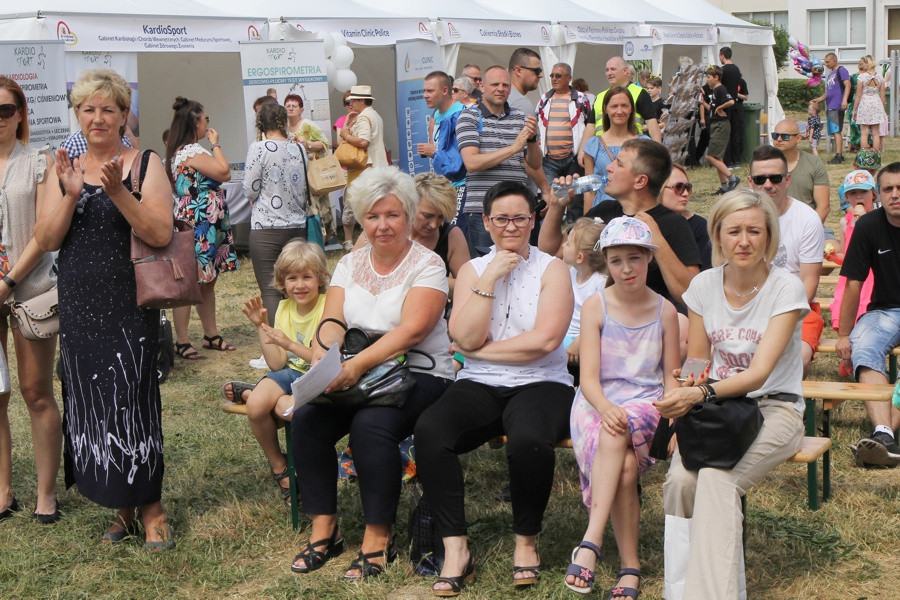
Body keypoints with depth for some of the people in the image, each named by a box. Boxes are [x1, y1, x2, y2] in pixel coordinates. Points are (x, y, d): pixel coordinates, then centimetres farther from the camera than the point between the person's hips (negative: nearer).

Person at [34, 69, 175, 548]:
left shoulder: (145, 165, 0)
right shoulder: (64, 171, 10)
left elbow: (161, 234, -11)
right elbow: (46, 240, 1)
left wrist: (118, 192, -21)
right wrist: (70, 196, -13)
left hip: (130, 308, -3)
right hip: (79, 310, 4)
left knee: (132, 401, -2)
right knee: (92, 405, 7)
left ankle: (150, 507, 12)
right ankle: (121, 505, 22)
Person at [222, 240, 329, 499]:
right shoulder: (284, 308, 6)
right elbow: (277, 364, 2)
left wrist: (291, 345, -29)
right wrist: (261, 326, -1)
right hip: (291, 373, 5)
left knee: (293, 409, -36)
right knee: (256, 407, -25)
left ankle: (249, 393, -2)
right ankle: (278, 466, 0)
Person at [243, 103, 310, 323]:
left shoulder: (258, 149, -8)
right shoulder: (299, 149, 5)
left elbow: (250, 191, -7)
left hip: (266, 229, -4)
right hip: (298, 227, 4)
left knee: (270, 290, -2)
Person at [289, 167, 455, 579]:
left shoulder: (426, 264, -4)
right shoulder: (350, 264, 13)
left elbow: (411, 330, -17)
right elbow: (331, 323, 3)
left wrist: (358, 364, -28)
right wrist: (323, 362, -19)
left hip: (417, 374, -5)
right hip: (353, 375, 5)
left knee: (370, 425, -32)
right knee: (307, 419, -20)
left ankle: (378, 539, -17)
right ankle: (324, 529, -7)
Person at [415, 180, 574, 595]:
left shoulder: (551, 269, 5)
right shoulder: (473, 269, 12)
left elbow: (546, 339, -10)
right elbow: (465, 337, -3)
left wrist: (480, 350, -6)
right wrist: (490, 278, -8)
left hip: (540, 385, -2)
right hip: (479, 387, 2)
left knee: (529, 441, -36)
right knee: (429, 431, -28)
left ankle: (526, 541, -9)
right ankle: (455, 549, -21)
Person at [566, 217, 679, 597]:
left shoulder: (664, 311, 6)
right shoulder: (595, 306, 1)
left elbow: (671, 377, 10)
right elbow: (588, 377, -6)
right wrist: (606, 409, -27)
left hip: (645, 403, 0)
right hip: (597, 403, 0)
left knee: (617, 434, -35)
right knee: (625, 465, -32)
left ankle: (591, 541, -34)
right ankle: (629, 567, -25)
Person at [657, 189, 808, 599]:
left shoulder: (786, 288, -9)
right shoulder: (703, 285, 3)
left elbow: (760, 373, -19)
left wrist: (702, 393, -35)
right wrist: (685, 399, -12)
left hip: (773, 408, -3)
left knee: (716, 476, -33)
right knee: (680, 479, -28)